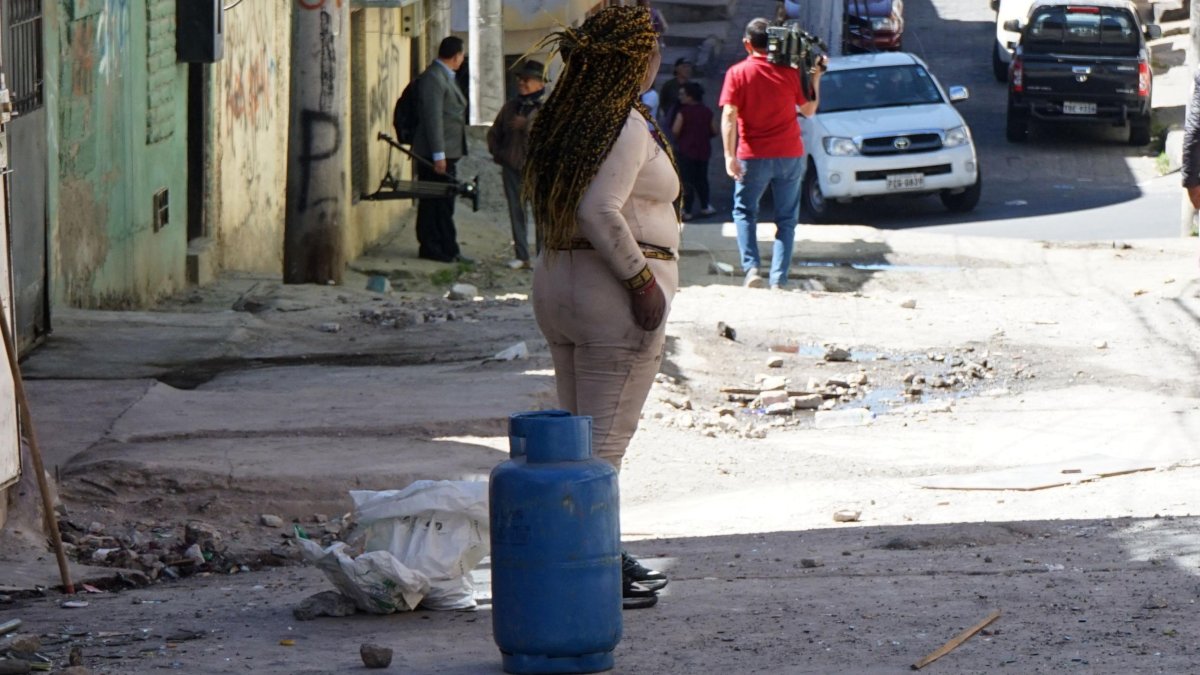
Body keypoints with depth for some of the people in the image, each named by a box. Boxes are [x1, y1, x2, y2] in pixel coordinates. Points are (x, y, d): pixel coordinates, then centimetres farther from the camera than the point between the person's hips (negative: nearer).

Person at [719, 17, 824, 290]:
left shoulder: (737, 73, -5)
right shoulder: (790, 72, -1)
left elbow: (729, 116, -12)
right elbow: (808, 110, 8)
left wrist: (730, 155, -14)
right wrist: (815, 78, 17)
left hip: (753, 156, -1)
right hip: (789, 155, 1)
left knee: (744, 211, 14)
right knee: (786, 218, 9)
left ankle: (751, 267, -7)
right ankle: (779, 279, 1)